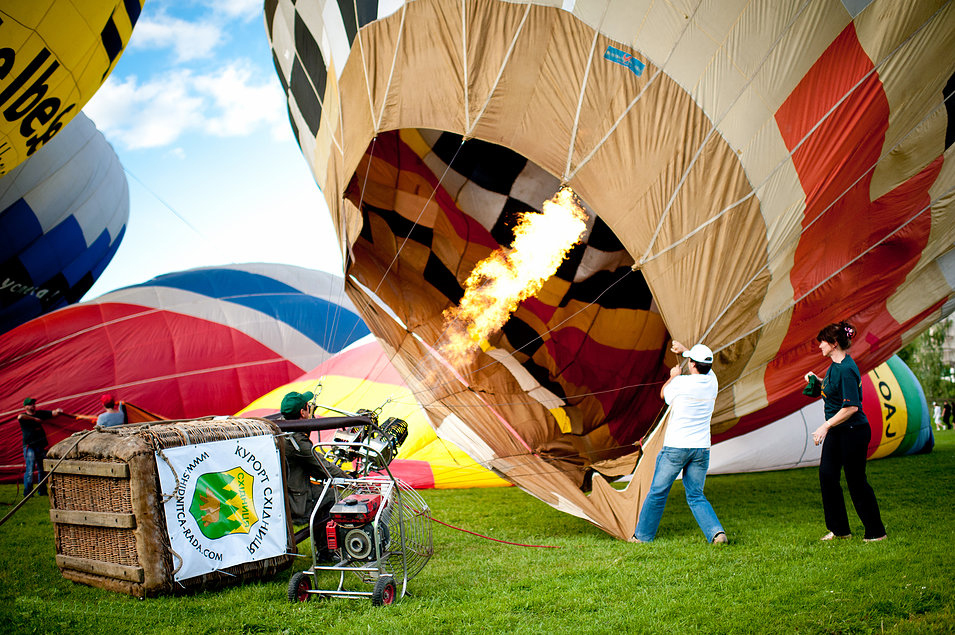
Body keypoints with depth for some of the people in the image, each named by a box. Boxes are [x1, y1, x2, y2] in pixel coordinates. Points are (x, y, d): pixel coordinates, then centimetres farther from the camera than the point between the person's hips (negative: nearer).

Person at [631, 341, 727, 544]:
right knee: (696, 495, 13)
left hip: (676, 446, -5)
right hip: (702, 448, 5)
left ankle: (642, 535, 18)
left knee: (657, 492, 8)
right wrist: (684, 349, 38)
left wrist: (673, 376, 25)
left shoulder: (681, 382, -13)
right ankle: (716, 531, -5)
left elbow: (663, 394, 10)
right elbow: (704, 365, 27)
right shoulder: (711, 381, 2)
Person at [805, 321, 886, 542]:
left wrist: (825, 426, -25)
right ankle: (839, 529, 18)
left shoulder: (846, 370, -22)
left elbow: (851, 407, -26)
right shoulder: (834, 366, 8)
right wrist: (817, 380, 15)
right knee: (827, 475, 8)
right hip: (836, 432, 10)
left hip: (853, 431, -10)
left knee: (856, 481, 0)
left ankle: (876, 532, 14)